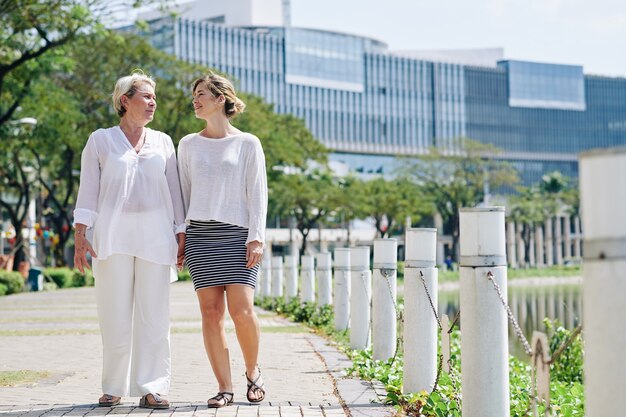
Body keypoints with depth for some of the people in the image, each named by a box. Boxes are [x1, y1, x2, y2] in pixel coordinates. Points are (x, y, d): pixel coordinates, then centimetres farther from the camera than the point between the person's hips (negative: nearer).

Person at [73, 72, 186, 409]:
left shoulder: (162, 142, 15)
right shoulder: (100, 141, 8)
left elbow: (174, 191, 14)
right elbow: (88, 190, 6)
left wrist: (181, 235, 7)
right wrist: (80, 235, -4)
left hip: (155, 235, 2)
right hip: (113, 235, -2)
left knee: (154, 314, -3)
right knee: (115, 314, -2)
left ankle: (151, 388, 0)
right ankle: (114, 388, 8)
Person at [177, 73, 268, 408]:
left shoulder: (247, 144, 5)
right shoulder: (188, 145, 13)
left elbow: (257, 194, 2)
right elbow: (183, 194, 15)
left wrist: (256, 238, -7)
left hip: (236, 235, -3)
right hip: (200, 234, 3)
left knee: (242, 310, -12)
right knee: (211, 313, -3)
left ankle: (252, 371, 13)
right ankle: (225, 388, 3)